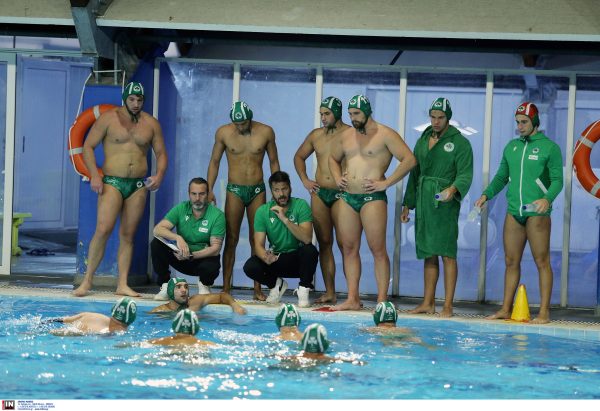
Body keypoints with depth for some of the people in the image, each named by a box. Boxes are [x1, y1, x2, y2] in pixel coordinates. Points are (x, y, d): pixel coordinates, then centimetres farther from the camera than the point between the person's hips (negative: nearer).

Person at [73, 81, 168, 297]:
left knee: (128, 235, 4)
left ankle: (122, 285, 6)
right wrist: (94, 175, -12)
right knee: (103, 229, -16)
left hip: (139, 185, 3)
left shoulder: (151, 124, 9)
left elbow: (161, 153, 13)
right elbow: (88, 146, -1)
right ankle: (87, 280, -7)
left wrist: (159, 174, -7)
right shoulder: (108, 118, -1)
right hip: (112, 182, -3)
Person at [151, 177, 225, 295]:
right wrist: (178, 238, -36)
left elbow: (215, 248, -18)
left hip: (203, 258, -3)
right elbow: (157, 229, -17)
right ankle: (165, 286, -10)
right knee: (156, 244, -22)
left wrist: (191, 255, -33)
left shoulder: (217, 215, -13)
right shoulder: (181, 209, -5)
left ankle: (204, 285, -1)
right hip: (182, 256, 3)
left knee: (211, 266, -38)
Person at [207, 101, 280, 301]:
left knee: (257, 240, 1)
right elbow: (214, 162, 6)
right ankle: (226, 287, 1)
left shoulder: (266, 132, -2)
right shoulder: (223, 133, -3)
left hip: (258, 190, 0)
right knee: (231, 239, -2)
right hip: (235, 190, 0)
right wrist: (209, 190, 0)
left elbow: (273, 162, 8)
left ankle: (257, 288, 5)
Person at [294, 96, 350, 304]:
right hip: (319, 193, 5)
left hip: (341, 194, -5)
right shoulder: (316, 135, 12)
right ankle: (329, 293, 11)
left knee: (345, 244, -8)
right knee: (324, 243, 6)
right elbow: (299, 156, 25)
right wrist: (305, 180, 14)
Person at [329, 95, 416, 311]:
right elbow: (333, 158, 33)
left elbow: (409, 159, -10)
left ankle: (382, 300, -5)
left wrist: (386, 182, -13)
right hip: (348, 197, 7)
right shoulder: (346, 136, 16)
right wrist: (337, 177, 13)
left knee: (378, 249, -6)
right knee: (349, 248, 5)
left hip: (372, 198, -6)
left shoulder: (385, 135, -4)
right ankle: (352, 299, 10)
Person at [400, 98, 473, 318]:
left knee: (447, 254, -9)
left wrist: (453, 189, -29)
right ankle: (428, 302, 14)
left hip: (445, 204, -6)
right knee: (428, 254, 9)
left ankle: (448, 306, -9)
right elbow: (414, 174, 21)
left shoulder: (460, 143, -1)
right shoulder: (422, 141, 18)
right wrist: (407, 204, 18)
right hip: (423, 202, 6)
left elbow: (465, 175, -9)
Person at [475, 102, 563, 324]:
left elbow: (557, 180, -7)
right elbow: (501, 177, 21)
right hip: (513, 212, 5)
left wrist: (548, 199, -25)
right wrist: (486, 194, 7)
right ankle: (506, 309, 14)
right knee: (511, 261, 8)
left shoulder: (549, 147, -1)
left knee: (542, 261, -3)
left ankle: (544, 312, -1)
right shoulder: (511, 147, 16)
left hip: (537, 213, -5)